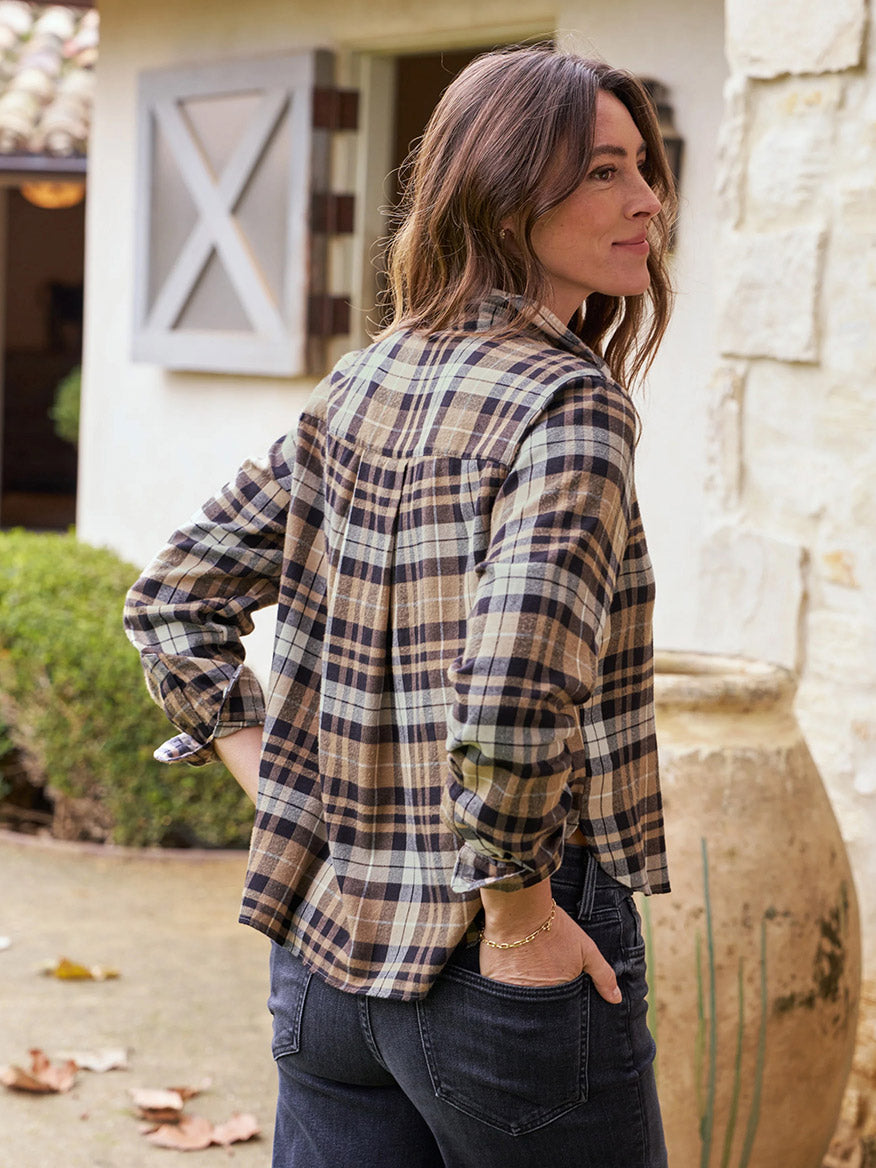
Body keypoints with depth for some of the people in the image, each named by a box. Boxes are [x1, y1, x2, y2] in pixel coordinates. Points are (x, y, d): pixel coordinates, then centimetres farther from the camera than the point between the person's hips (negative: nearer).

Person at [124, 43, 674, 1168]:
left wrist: (274, 780, 10)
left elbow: (174, 597, 13)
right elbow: (516, 688, -30)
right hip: (502, 970, -7)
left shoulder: (359, 386, 6)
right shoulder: (567, 403, -16)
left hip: (326, 948, 7)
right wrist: (519, 907, -17)